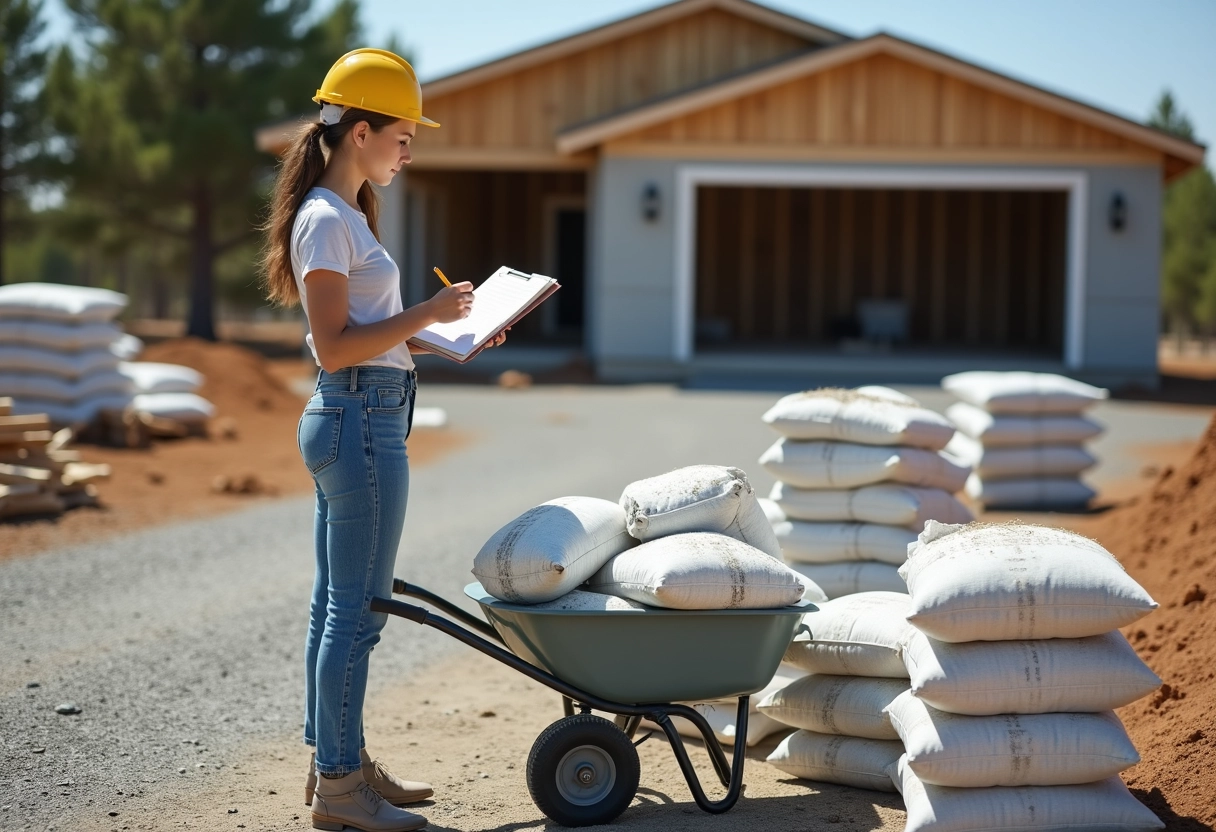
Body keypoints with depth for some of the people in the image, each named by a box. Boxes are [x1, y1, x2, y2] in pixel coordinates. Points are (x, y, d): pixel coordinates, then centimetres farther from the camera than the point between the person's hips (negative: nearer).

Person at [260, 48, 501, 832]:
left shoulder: (344, 215, 17)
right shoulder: (327, 222, -14)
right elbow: (334, 346, -19)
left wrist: (447, 333, 13)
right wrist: (425, 315, -17)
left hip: (351, 420, 10)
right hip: (363, 422, -10)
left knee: (337, 603, 15)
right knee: (358, 609, -5)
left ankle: (338, 761, 24)